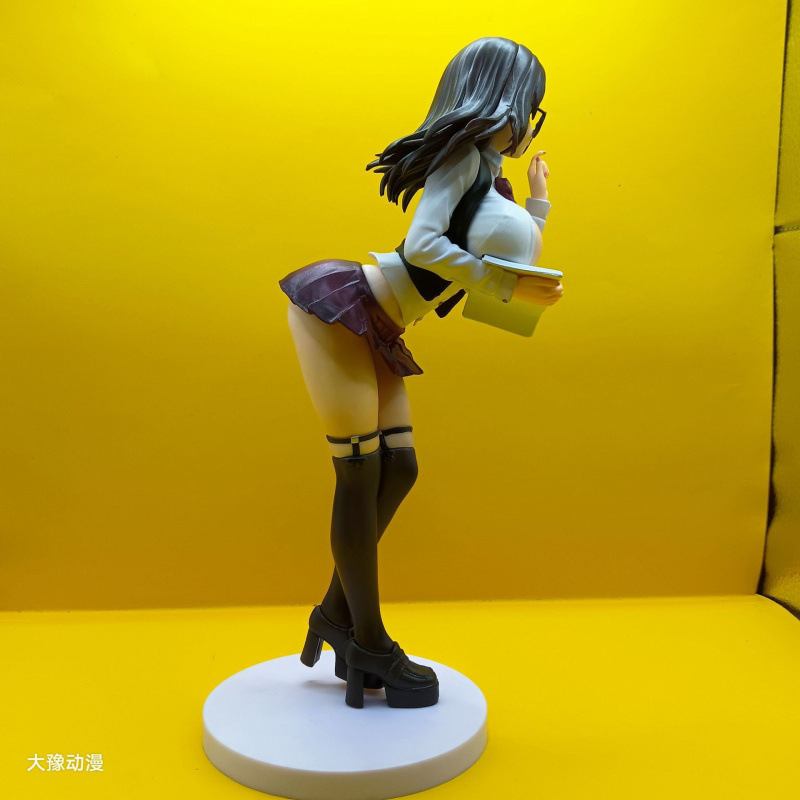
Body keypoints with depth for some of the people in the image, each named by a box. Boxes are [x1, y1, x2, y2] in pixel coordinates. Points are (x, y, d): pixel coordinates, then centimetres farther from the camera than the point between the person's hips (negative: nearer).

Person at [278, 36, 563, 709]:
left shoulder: (497, 187, 16)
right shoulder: (463, 152, -8)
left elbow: (509, 285, 17)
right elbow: (422, 243, -21)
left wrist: (540, 205, 24)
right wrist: (506, 283, -16)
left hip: (378, 338, 9)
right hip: (339, 309, -9)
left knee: (398, 471, 6)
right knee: (362, 476, -4)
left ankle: (338, 612, 20)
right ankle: (369, 641, 10)